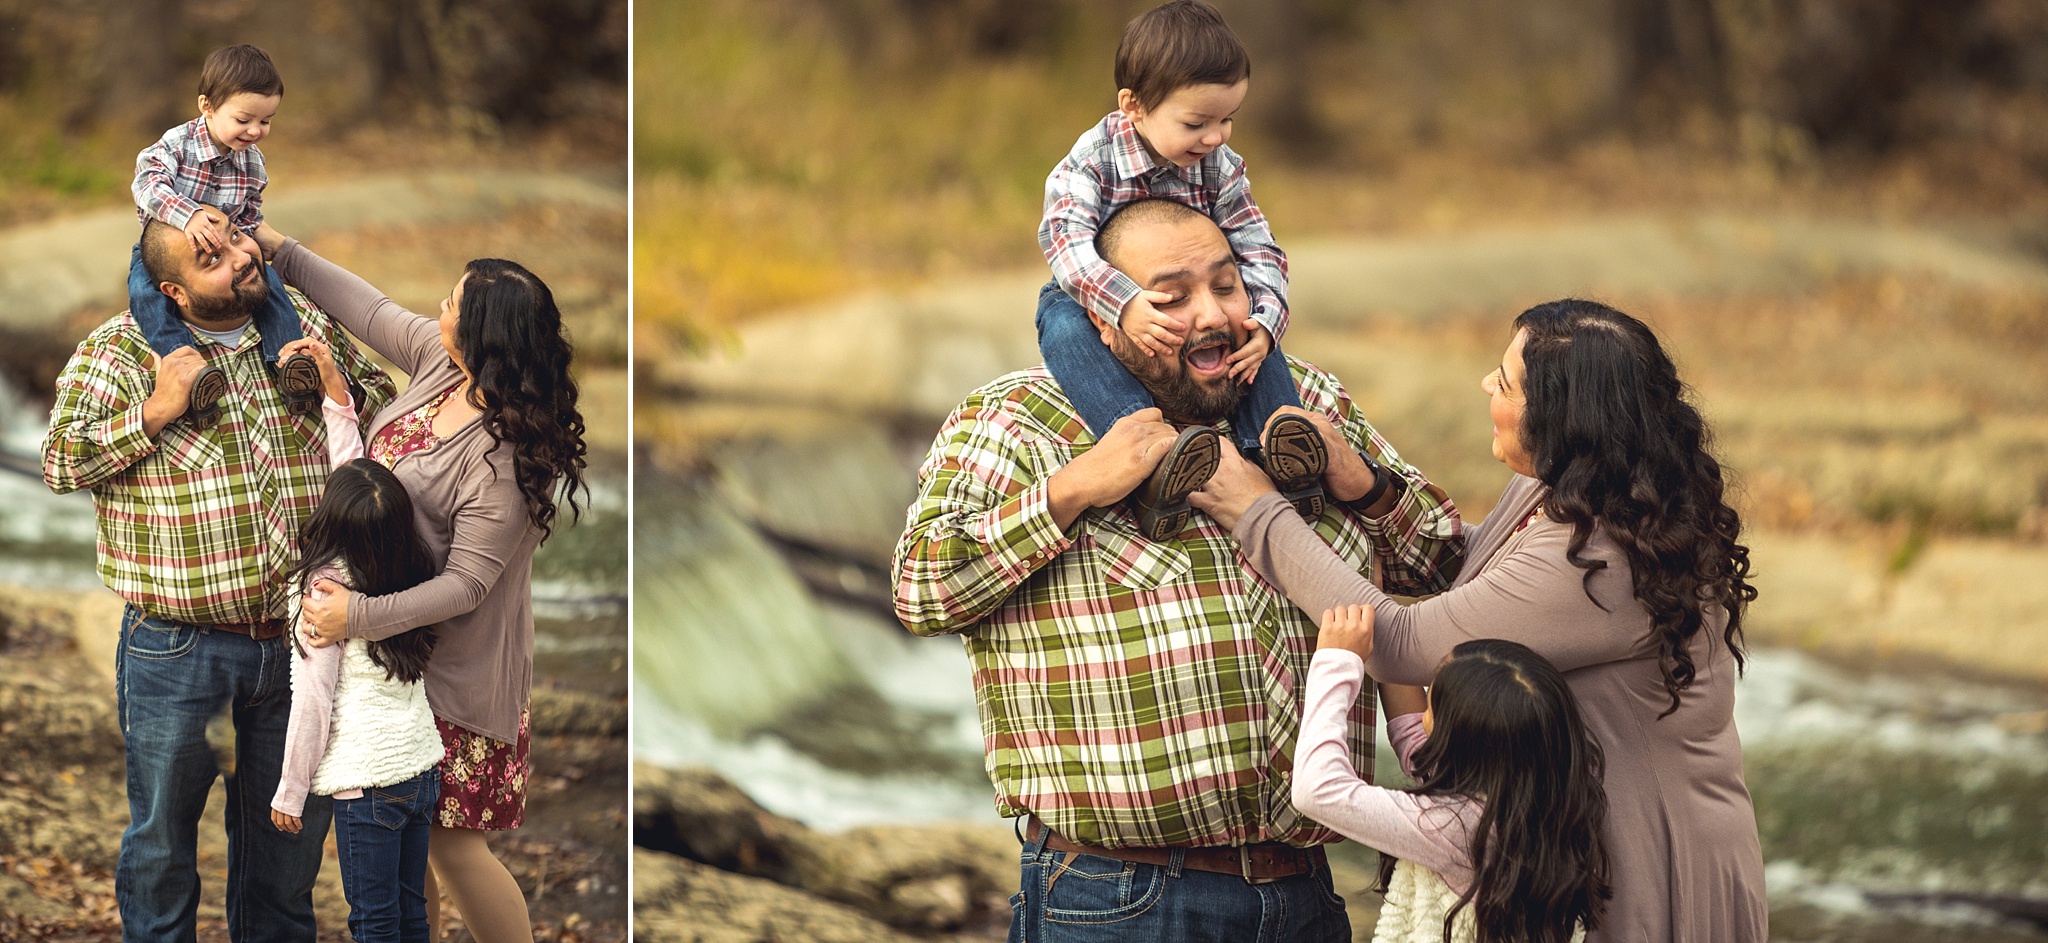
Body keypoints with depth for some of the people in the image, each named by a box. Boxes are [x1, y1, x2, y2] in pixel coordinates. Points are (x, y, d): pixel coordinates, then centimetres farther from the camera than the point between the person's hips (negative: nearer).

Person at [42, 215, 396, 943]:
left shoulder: (305, 324, 4)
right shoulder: (118, 350, -6)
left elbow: (379, 393, 18)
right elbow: (60, 464, -9)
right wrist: (156, 411, -18)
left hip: (297, 632, 3)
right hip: (176, 650, -3)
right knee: (162, 829, 9)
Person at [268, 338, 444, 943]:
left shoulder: (327, 588, -17)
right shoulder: (406, 564, 1)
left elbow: (313, 704, -13)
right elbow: (350, 460, 14)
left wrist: (289, 795, -4)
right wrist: (331, 375, 15)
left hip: (366, 780, -7)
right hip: (423, 769, 7)